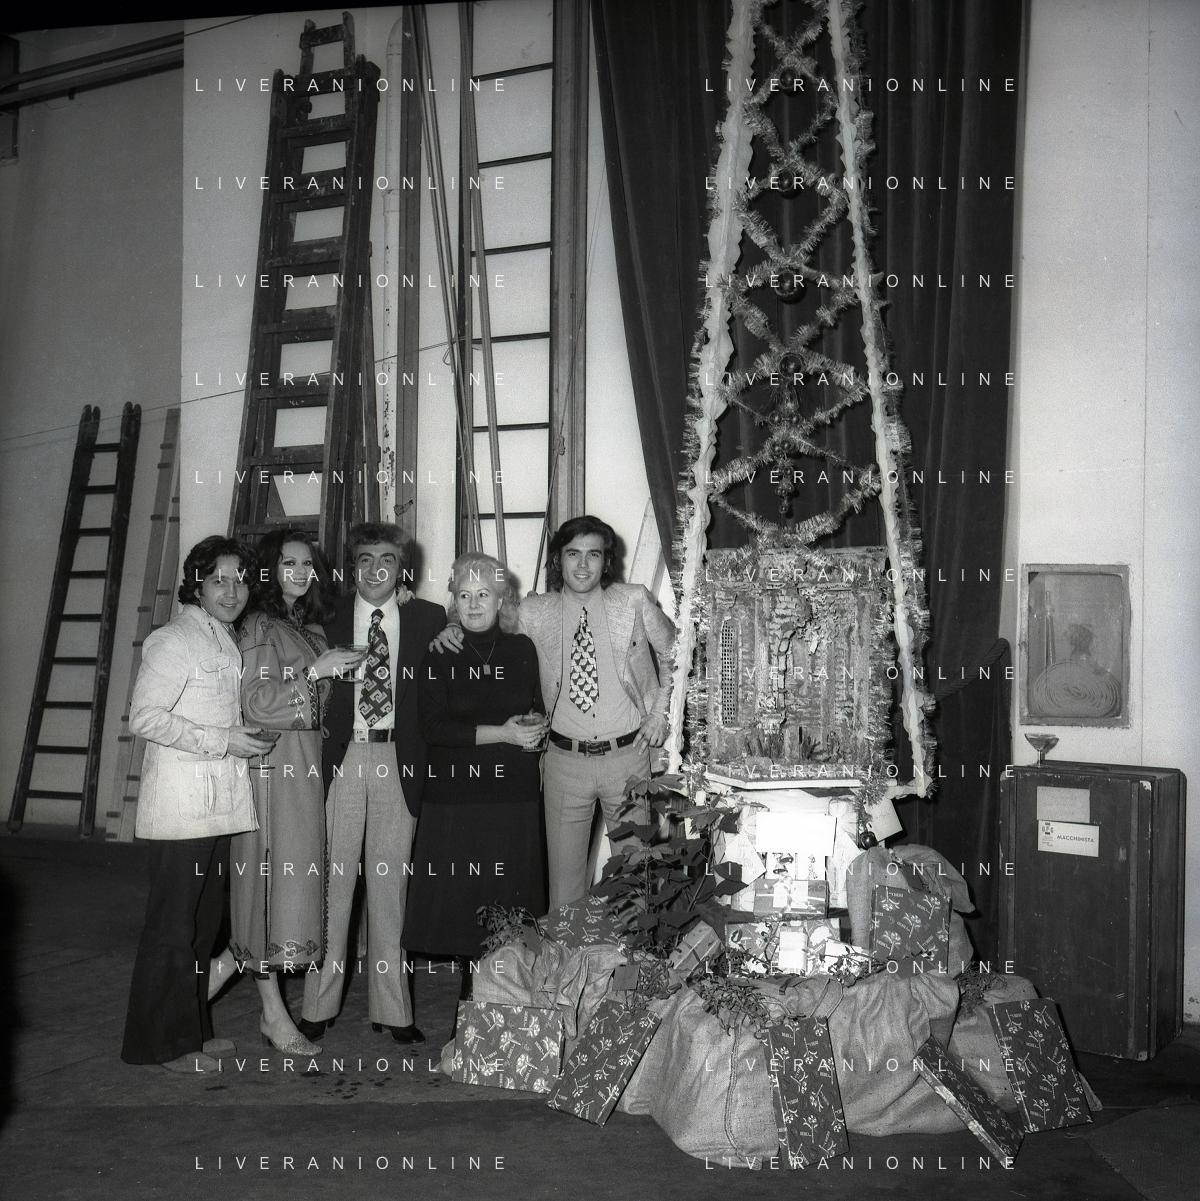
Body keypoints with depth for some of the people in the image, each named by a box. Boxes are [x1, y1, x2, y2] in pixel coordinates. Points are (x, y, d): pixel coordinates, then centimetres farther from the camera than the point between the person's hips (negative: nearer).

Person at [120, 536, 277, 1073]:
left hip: (218, 804, 9)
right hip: (181, 805, -9)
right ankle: (165, 1042, 10)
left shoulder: (226, 641, 16)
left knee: (204, 922, 15)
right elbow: (144, 717, -19)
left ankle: (193, 1029, 27)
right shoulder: (174, 641, -11)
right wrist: (222, 741, -18)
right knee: (172, 925, -1)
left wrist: (246, 736, 9)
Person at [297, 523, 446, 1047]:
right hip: (340, 757, 0)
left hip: (398, 761, 0)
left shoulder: (428, 618, 6)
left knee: (390, 883, 6)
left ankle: (391, 1008, 16)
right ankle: (317, 1004, 13)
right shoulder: (329, 618, 8)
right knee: (331, 878, 1)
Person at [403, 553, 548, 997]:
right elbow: (433, 728, -8)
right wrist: (501, 733, -14)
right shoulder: (439, 653, 0)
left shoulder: (521, 649, 9)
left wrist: (535, 725, -2)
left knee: (510, 901, 1)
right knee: (461, 898, -1)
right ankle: (472, 993, 16)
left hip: (515, 793, 2)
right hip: (456, 795, -2)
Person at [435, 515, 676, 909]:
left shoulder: (634, 602, -4)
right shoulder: (535, 612, -1)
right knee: (563, 871, 7)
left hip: (627, 755, -1)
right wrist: (455, 632, -5)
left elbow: (673, 652, 10)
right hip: (565, 758, 1)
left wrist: (660, 713, 4)